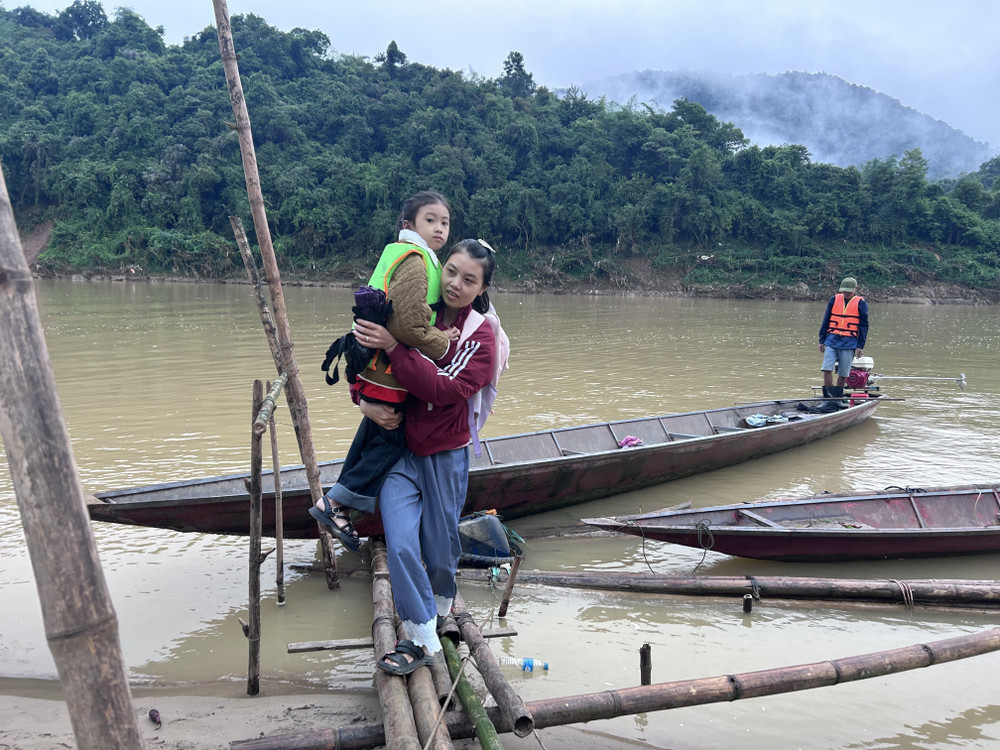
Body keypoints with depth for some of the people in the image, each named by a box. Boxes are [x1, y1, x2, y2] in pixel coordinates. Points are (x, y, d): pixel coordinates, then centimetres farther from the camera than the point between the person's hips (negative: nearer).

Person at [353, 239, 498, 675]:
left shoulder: (481, 337, -7)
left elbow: (445, 389, -23)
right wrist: (366, 403, -9)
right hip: (398, 450, 2)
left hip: (445, 457, -1)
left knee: (440, 552, 11)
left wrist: (394, 347, -29)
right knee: (400, 545, -11)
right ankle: (421, 639, 4)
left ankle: (439, 615, 40)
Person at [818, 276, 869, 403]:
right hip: (831, 341, 2)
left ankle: (838, 397, 17)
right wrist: (822, 340, 10)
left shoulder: (861, 303, 3)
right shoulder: (834, 300, 9)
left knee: (843, 373, 4)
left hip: (849, 344, -1)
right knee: (827, 368, -10)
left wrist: (860, 346, -1)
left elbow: (863, 326, 5)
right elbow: (825, 321, 13)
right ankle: (827, 396, -2)